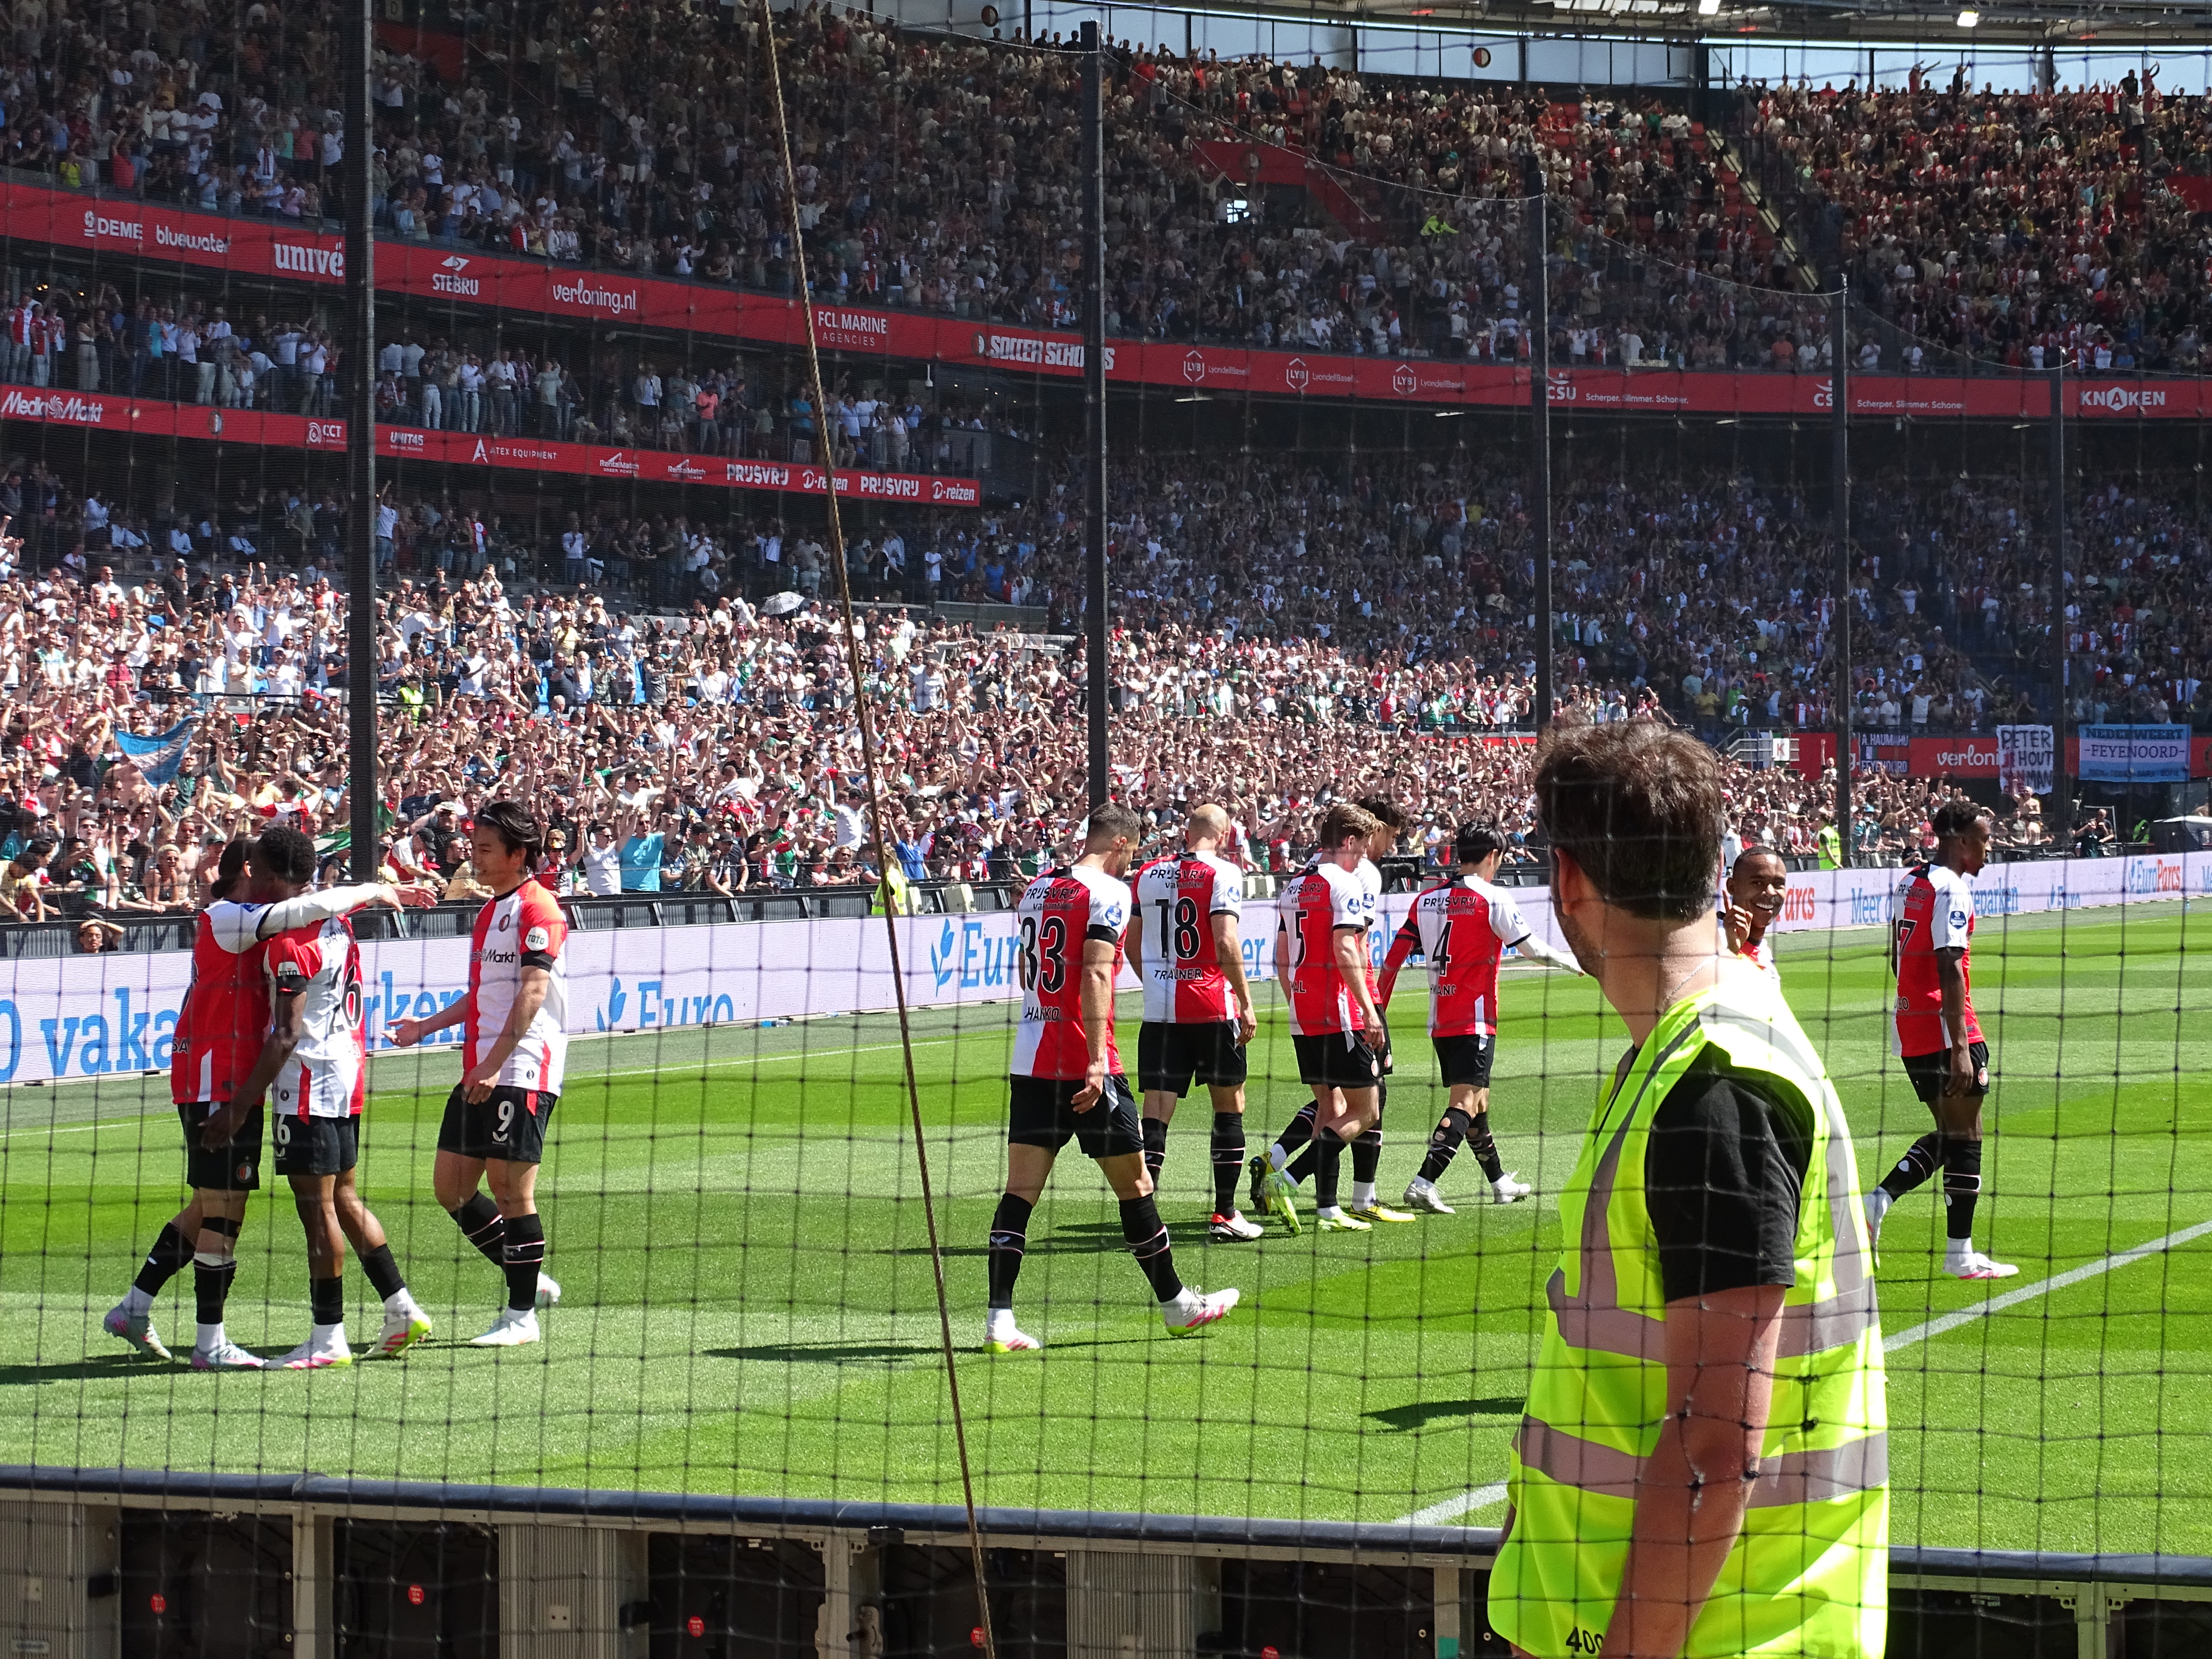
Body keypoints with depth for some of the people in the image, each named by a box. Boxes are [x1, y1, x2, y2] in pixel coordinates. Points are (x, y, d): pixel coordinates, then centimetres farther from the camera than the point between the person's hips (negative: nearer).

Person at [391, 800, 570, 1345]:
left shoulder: (537, 909, -10)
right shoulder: (490, 910, 20)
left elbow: (532, 993, -19)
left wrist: (494, 1065, -25)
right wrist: (427, 1026, 21)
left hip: (521, 1073, -10)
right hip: (480, 1073, 10)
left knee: (511, 1190, -5)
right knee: (452, 1187, 8)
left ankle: (522, 1315, 3)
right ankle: (529, 1281, 21)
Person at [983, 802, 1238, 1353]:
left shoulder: (1036, 890, 14)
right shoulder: (1108, 893, -9)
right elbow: (1096, 976, -20)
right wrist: (1096, 1060, -23)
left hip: (1029, 1061, 6)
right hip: (1085, 1065, -6)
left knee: (1020, 1189, 0)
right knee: (1134, 1185, 7)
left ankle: (999, 1319, -9)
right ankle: (1176, 1304, 20)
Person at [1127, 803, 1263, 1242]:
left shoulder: (1148, 874, 9)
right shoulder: (1222, 874, -7)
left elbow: (1132, 946, 15)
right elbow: (1226, 944, -15)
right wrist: (1246, 1003, -8)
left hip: (1160, 1009, 4)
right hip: (1213, 1007, -4)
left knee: (1156, 1112, 1)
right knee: (1229, 1105, 11)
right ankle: (1225, 1214, 13)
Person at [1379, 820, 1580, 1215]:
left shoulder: (1427, 899, 8)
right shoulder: (1492, 898, -9)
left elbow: (1395, 957, 8)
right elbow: (1532, 949, -5)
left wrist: (1378, 1012, 14)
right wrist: (1571, 961, 13)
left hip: (1440, 1021, 7)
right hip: (1475, 1020, -7)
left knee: (1477, 1100, 19)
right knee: (1465, 1103, -12)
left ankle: (1500, 1183, 32)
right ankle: (1424, 1183, -27)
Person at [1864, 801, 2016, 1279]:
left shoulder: (1911, 882, 13)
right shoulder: (1952, 889, -15)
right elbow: (1951, 971, -21)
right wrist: (1960, 1049, -24)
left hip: (1911, 1022, 9)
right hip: (1944, 1027, -9)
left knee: (1949, 1134, 18)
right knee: (1965, 1136, 0)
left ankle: (1877, 1201, 4)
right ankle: (1960, 1255, 3)